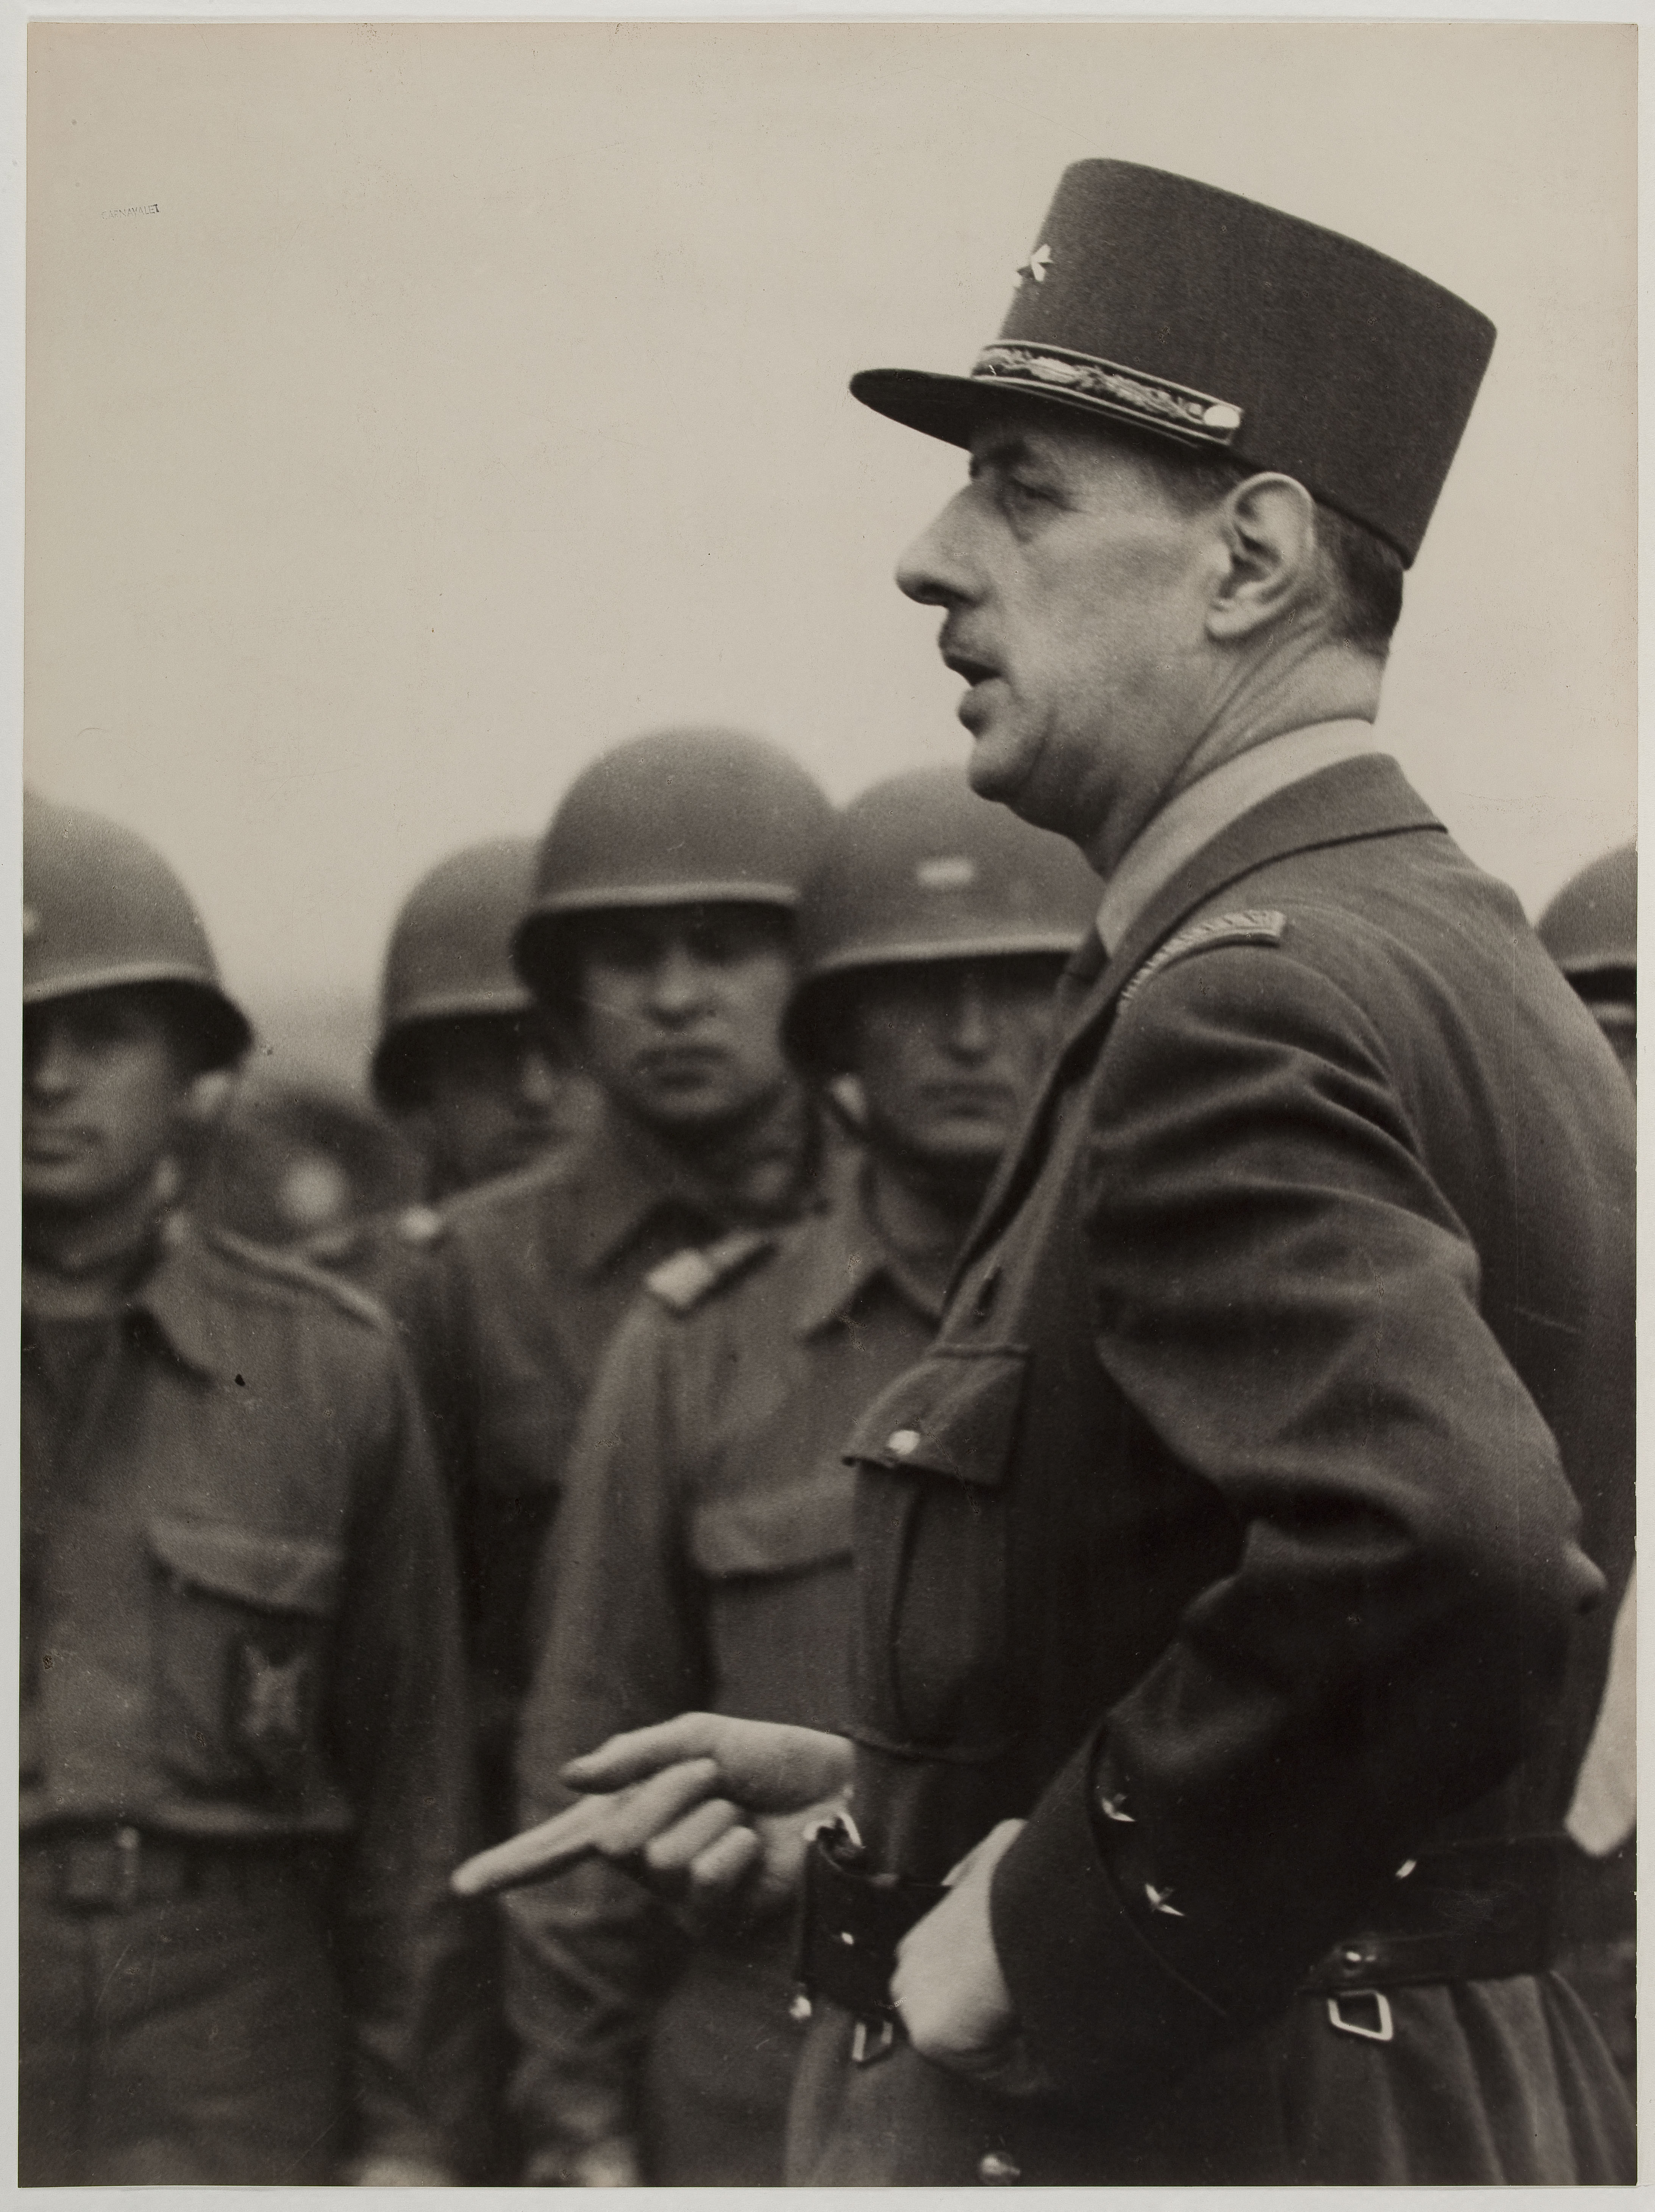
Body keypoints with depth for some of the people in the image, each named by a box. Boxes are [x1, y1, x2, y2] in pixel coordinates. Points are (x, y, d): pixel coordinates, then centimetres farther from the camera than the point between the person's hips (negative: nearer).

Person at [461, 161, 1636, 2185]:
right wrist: (894, 1787, 11)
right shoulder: (1473, 964, 10)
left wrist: (1043, 1930, -23)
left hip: (1147, 2119, -9)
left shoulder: (1243, 1010, -20)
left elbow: (1436, 1551, -37)